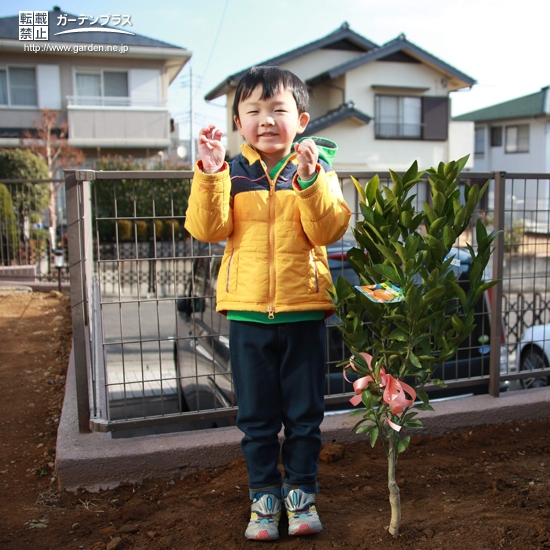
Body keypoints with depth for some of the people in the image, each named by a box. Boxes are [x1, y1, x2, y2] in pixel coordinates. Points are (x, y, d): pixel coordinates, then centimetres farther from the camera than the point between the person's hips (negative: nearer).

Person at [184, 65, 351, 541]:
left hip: (303, 309, 0)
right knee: (256, 415, 12)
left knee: (305, 413, 11)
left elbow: (330, 230, -11)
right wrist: (210, 173, -20)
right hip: (248, 310, 1)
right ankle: (264, 495, 29)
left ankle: (301, 492, 29)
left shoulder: (316, 168, 2)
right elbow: (208, 229, -9)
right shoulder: (232, 172, 3)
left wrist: (309, 181, -24)